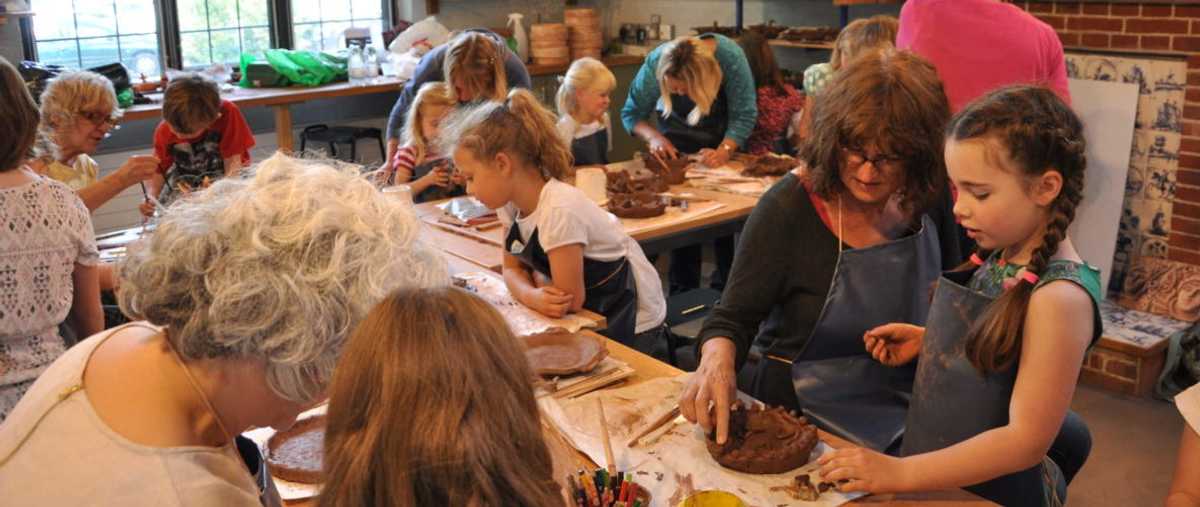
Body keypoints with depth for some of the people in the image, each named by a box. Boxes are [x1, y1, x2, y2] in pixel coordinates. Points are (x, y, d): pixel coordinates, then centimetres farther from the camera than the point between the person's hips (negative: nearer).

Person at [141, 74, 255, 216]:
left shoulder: (228, 114, -27)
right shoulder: (164, 131, -16)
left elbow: (233, 162, -22)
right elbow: (159, 170, -6)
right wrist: (151, 197, -26)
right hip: (185, 180, 3)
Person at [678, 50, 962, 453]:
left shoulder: (929, 195, -2)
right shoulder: (788, 208, -16)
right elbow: (734, 317, -8)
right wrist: (717, 359, -30)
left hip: (911, 406, 5)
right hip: (808, 415, -5)